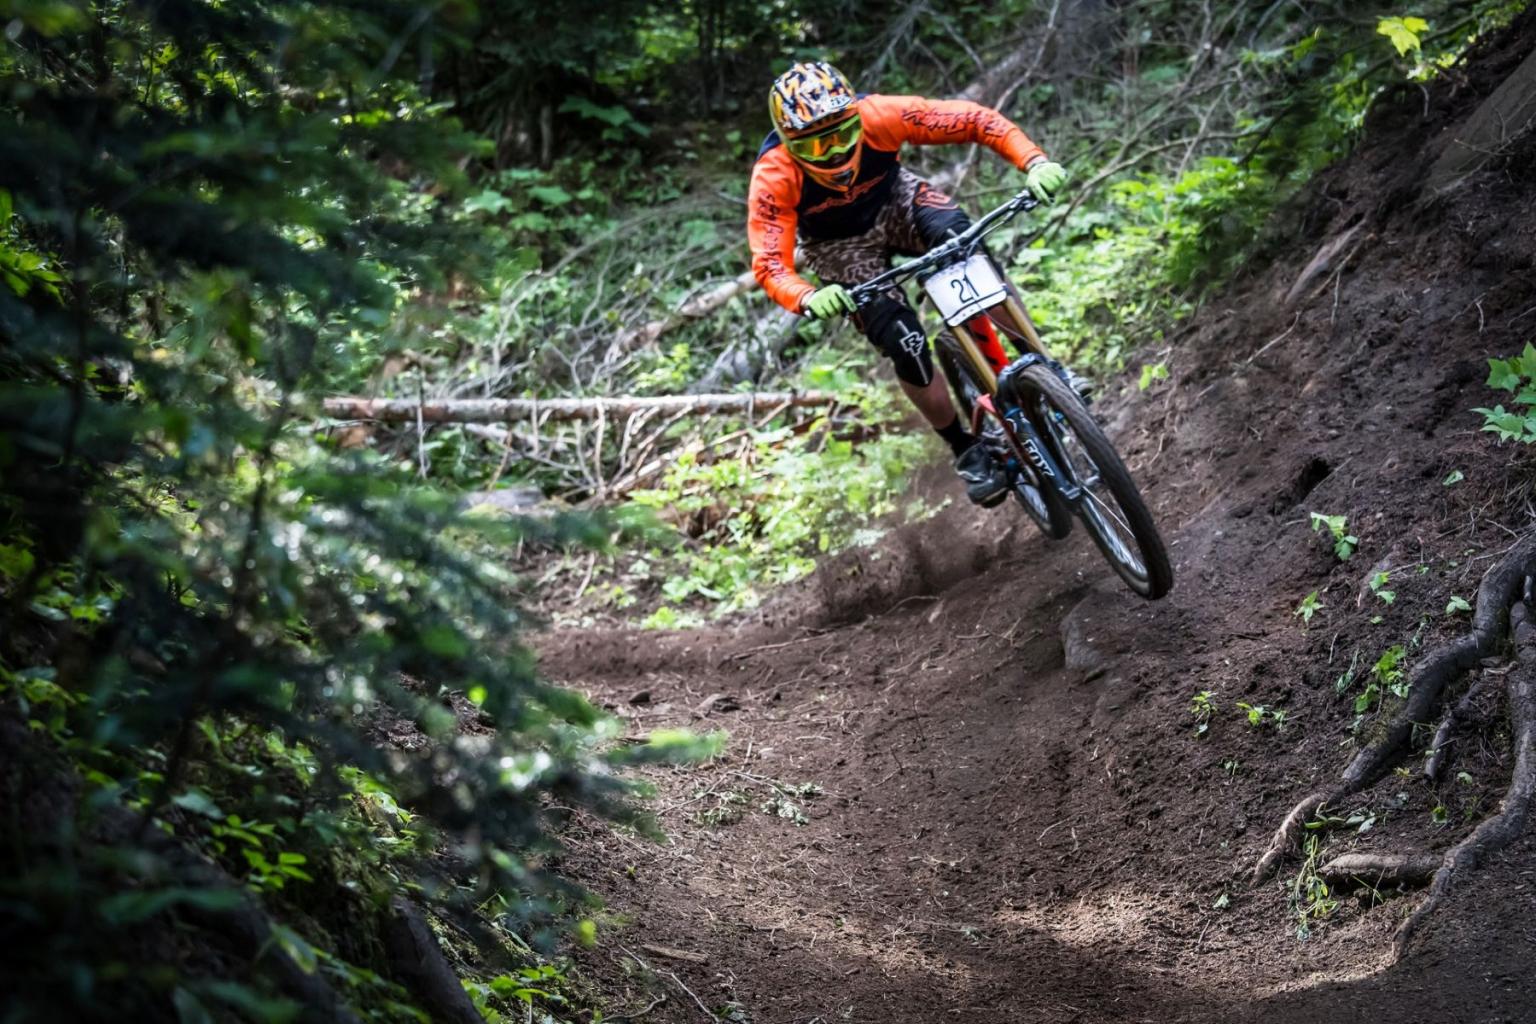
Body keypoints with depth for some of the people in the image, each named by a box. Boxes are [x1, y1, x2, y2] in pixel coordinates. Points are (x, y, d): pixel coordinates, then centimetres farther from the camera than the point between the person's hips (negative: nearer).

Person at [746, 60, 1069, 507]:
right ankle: (967, 452, 6)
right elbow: (769, 265, -36)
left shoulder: (879, 116, -33)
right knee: (906, 347, -17)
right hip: (841, 246, -1)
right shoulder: (773, 177, -34)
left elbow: (976, 120, -29)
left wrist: (1035, 161, -43)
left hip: (894, 200, 1)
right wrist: (808, 299, -57)